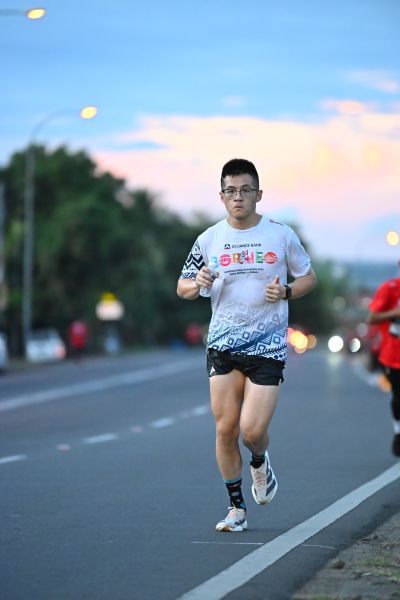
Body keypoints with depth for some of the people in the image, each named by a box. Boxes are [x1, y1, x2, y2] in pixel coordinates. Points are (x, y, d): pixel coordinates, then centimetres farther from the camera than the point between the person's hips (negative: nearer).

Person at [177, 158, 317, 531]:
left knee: (252, 430, -9)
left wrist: (285, 292, -10)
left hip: (268, 345, -2)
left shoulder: (281, 235, -1)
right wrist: (198, 284, -13)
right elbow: (182, 287, 10)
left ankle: (259, 464, 27)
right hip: (223, 344, 2)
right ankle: (235, 508, 15)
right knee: (225, 428, 0)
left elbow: (308, 277, 10)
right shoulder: (209, 239, 3)